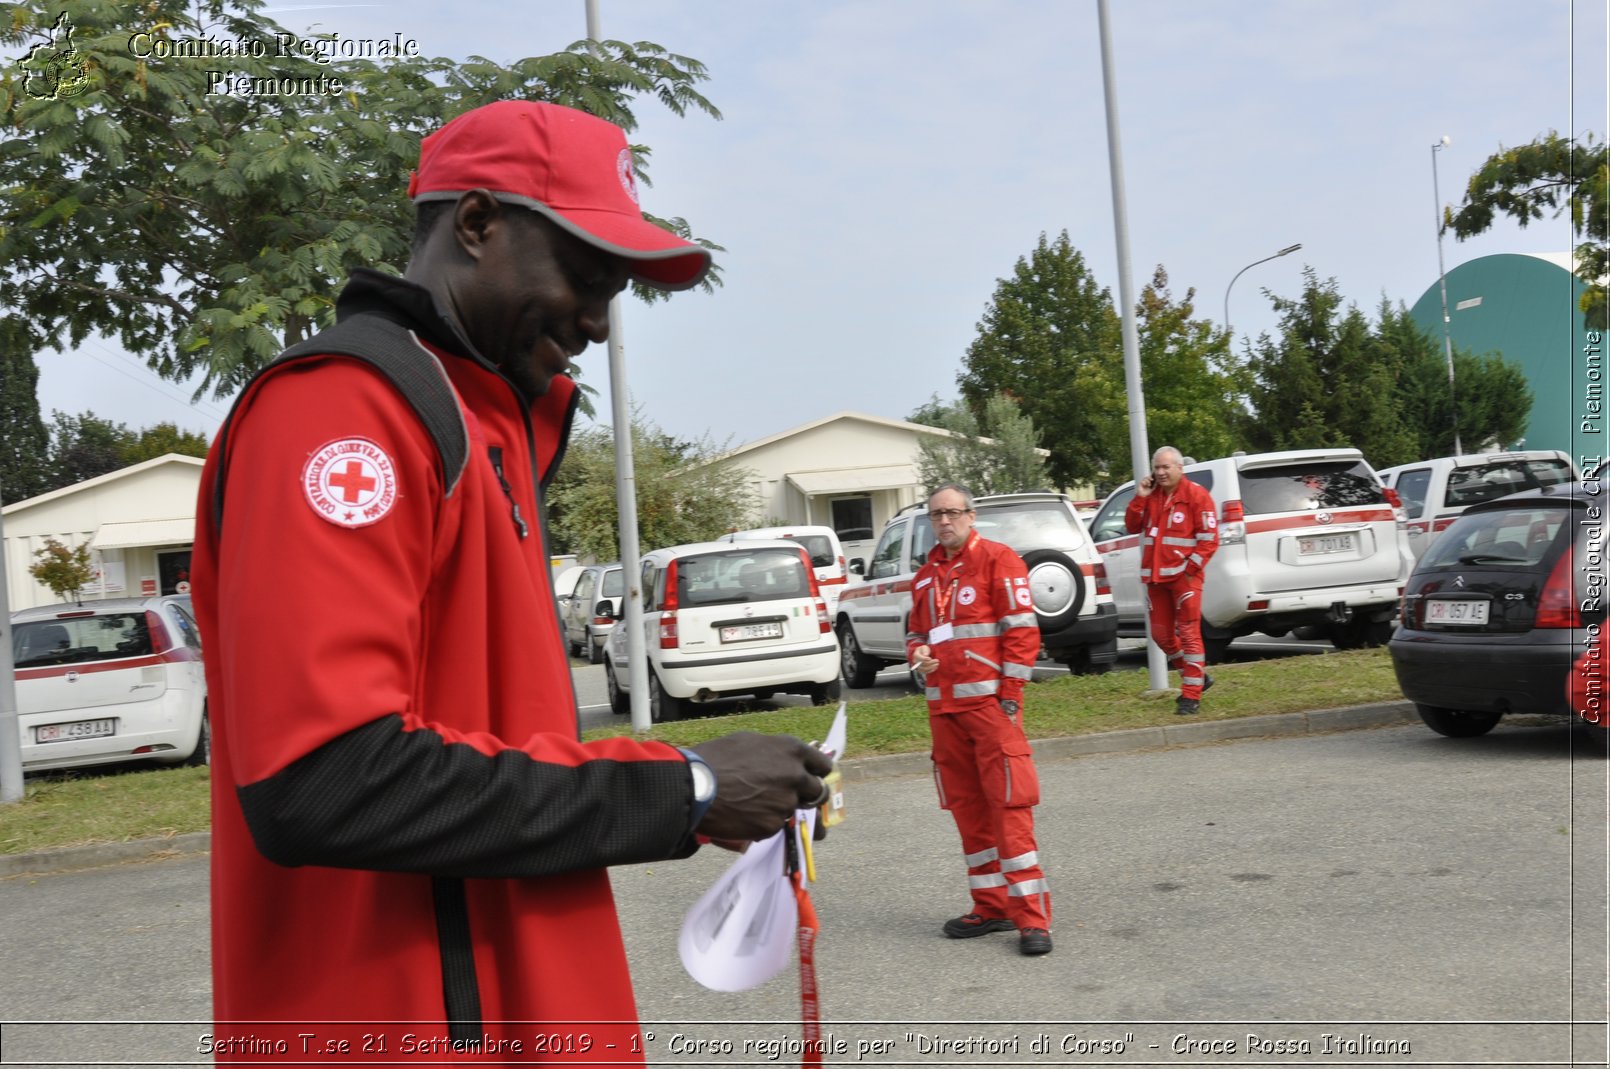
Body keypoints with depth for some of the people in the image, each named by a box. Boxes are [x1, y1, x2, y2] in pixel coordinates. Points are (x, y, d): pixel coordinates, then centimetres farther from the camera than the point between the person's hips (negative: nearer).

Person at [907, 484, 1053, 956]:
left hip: (989, 700, -7)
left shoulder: (998, 560, -2)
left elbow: (1022, 629, -7)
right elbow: (916, 631, 28)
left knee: (1009, 804, -9)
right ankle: (992, 907, 19)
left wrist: (1010, 693, -12)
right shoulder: (925, 576, 18)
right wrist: (918, 654, 4)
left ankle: (1031, 915, -6)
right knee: (967, 808, 10)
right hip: (943, 705, 7)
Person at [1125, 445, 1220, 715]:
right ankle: (1197, 677, 28)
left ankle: (1191, 696, -1)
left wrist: (1190, 568, -13)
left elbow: (1209, 539, -9)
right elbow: (1132, 526, 9)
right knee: (1161, 634, 10)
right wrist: (1139, 498, -2)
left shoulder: (1196, 495, -5)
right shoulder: (1151, 495, 12)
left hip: (1183, 575, -6)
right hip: (1155, 576, 7)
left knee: (1189, 634, -5)